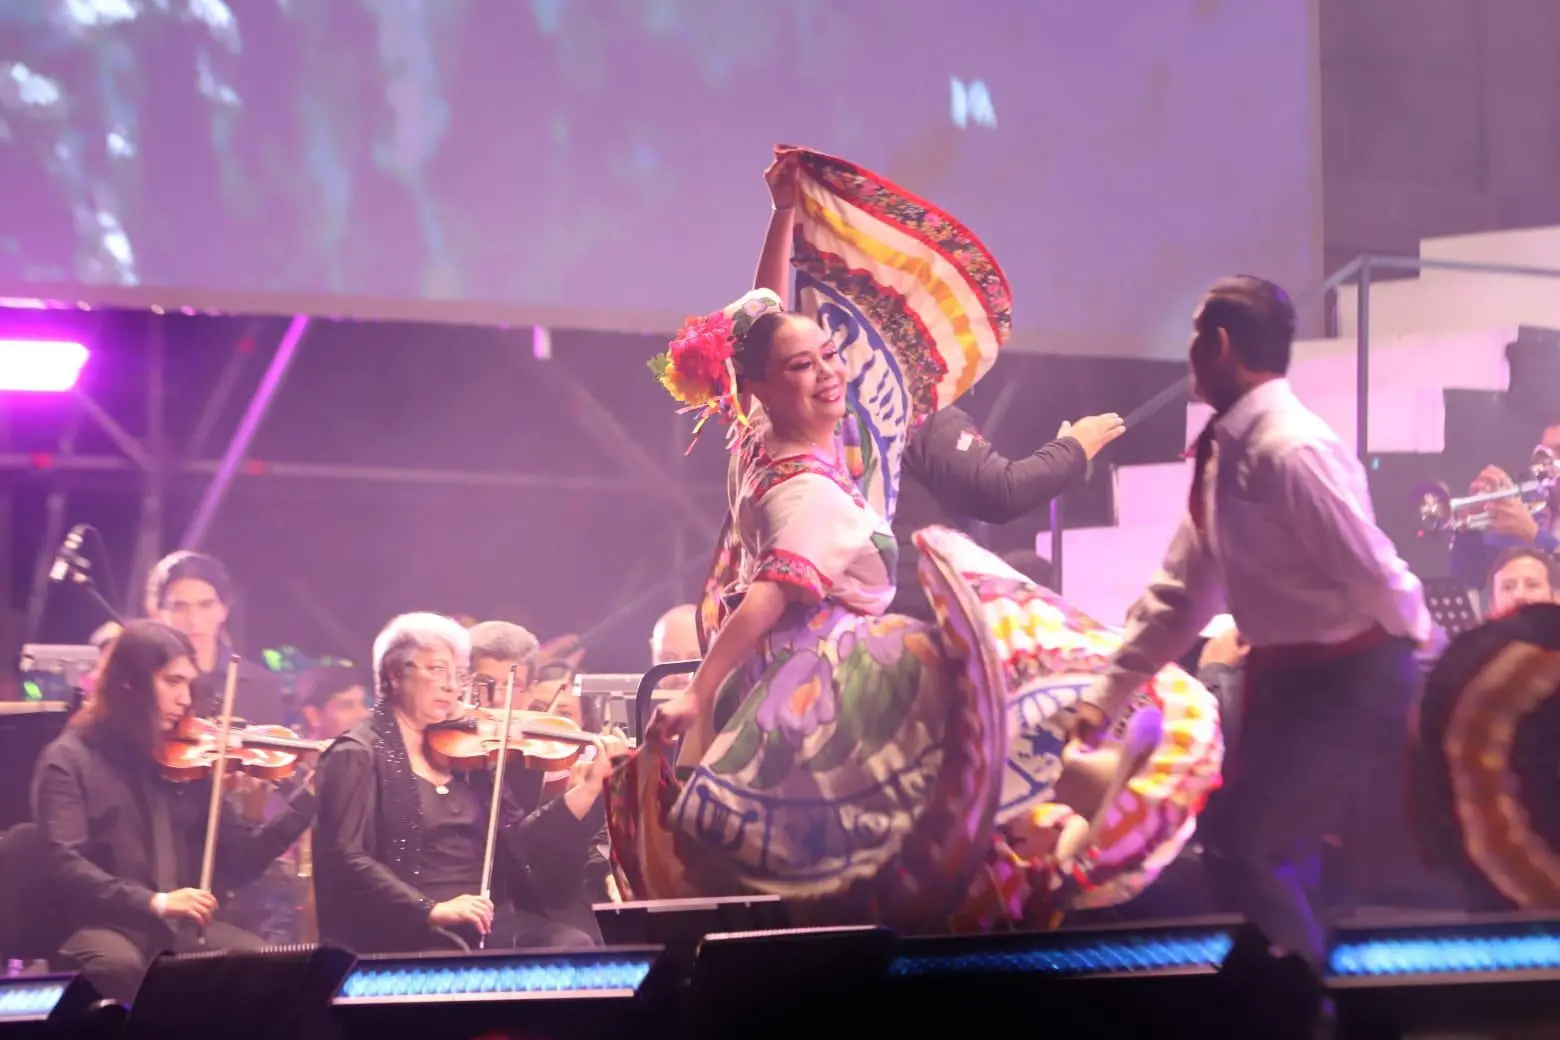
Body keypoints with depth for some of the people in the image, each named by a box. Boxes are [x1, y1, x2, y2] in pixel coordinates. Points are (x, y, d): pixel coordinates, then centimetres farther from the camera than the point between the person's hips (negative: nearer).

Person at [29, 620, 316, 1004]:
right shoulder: (70, 760, 0)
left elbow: (237, 860, 7)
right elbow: (63, 866, -12)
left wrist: (311, 796, -2)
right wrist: (154, 903, -24)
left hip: (183, 928, 4)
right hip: (105, 926, -4)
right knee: (121, 966, -38)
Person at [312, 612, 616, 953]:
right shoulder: (358, 757, -2)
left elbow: (516, 843, 9)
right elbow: (346, 859, -13)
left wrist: (587, 787, -2)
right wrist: (430, 909, -24)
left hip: (486, 920, 6)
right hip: (407, 929, -6)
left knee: (573, 945, -20)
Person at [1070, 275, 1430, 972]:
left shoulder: (1290, 449, -24)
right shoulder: (1224, 450, 6)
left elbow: (1372, 574, -21)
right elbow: (1184, 587, 11)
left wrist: (1418, 639, -2)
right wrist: (1109, 692, 10)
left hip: (1343, 680, -9)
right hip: (1285, 677, 9)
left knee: (1239, 850, -8)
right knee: (1258, 849, 14)